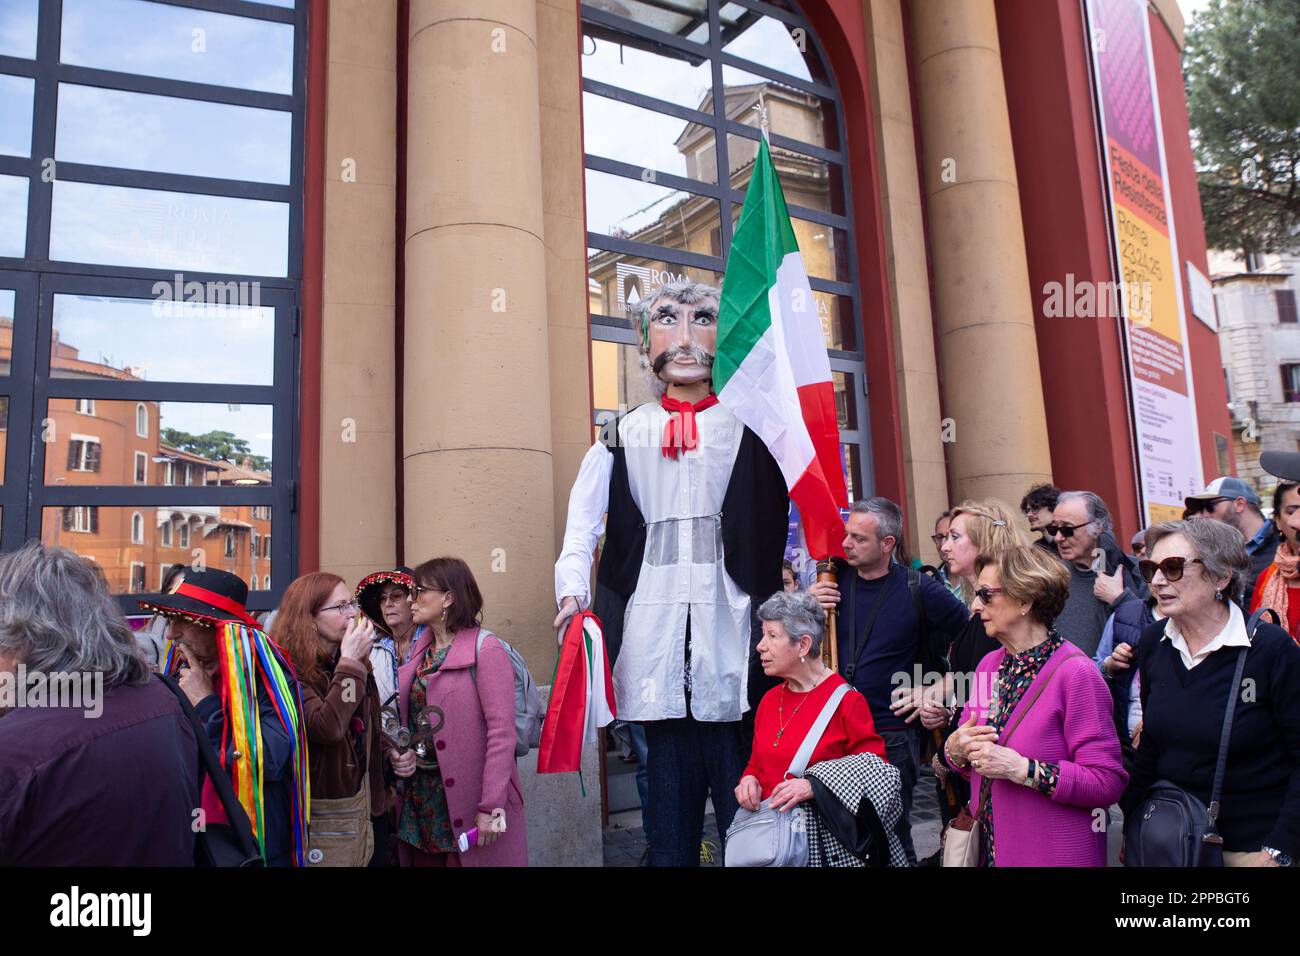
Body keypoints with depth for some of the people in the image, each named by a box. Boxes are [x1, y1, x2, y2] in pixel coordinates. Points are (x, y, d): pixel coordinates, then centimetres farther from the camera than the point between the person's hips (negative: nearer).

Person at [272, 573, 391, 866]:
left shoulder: (354, 661, 5)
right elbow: (326, 728, -33)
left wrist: (391, 753, 0)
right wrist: (350, 661, -27)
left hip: (361, 802, 7)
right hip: (320, 817, -7)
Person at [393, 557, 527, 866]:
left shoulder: (485, 650, -12)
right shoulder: (419, 651, 9)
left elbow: (501, 731, -18)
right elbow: (411, 718, 15)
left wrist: (491, 805, -21)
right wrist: (398, 752, -5)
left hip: (469, 798, -6)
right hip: (421, 794, 6)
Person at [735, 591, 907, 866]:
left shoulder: (846, 701, -9)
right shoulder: (769, 700, 9)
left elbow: (876, 776, -9)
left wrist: (815, 786, -19)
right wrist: (749, 779, -3)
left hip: (827, 840, -5)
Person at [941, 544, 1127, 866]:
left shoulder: (1075, 673, -16)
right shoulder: (989, 665, 3)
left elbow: (1107, 782, -21)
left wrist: (1022, 769, -25)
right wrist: (955, 750, -11)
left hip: (1058, 854, -6)